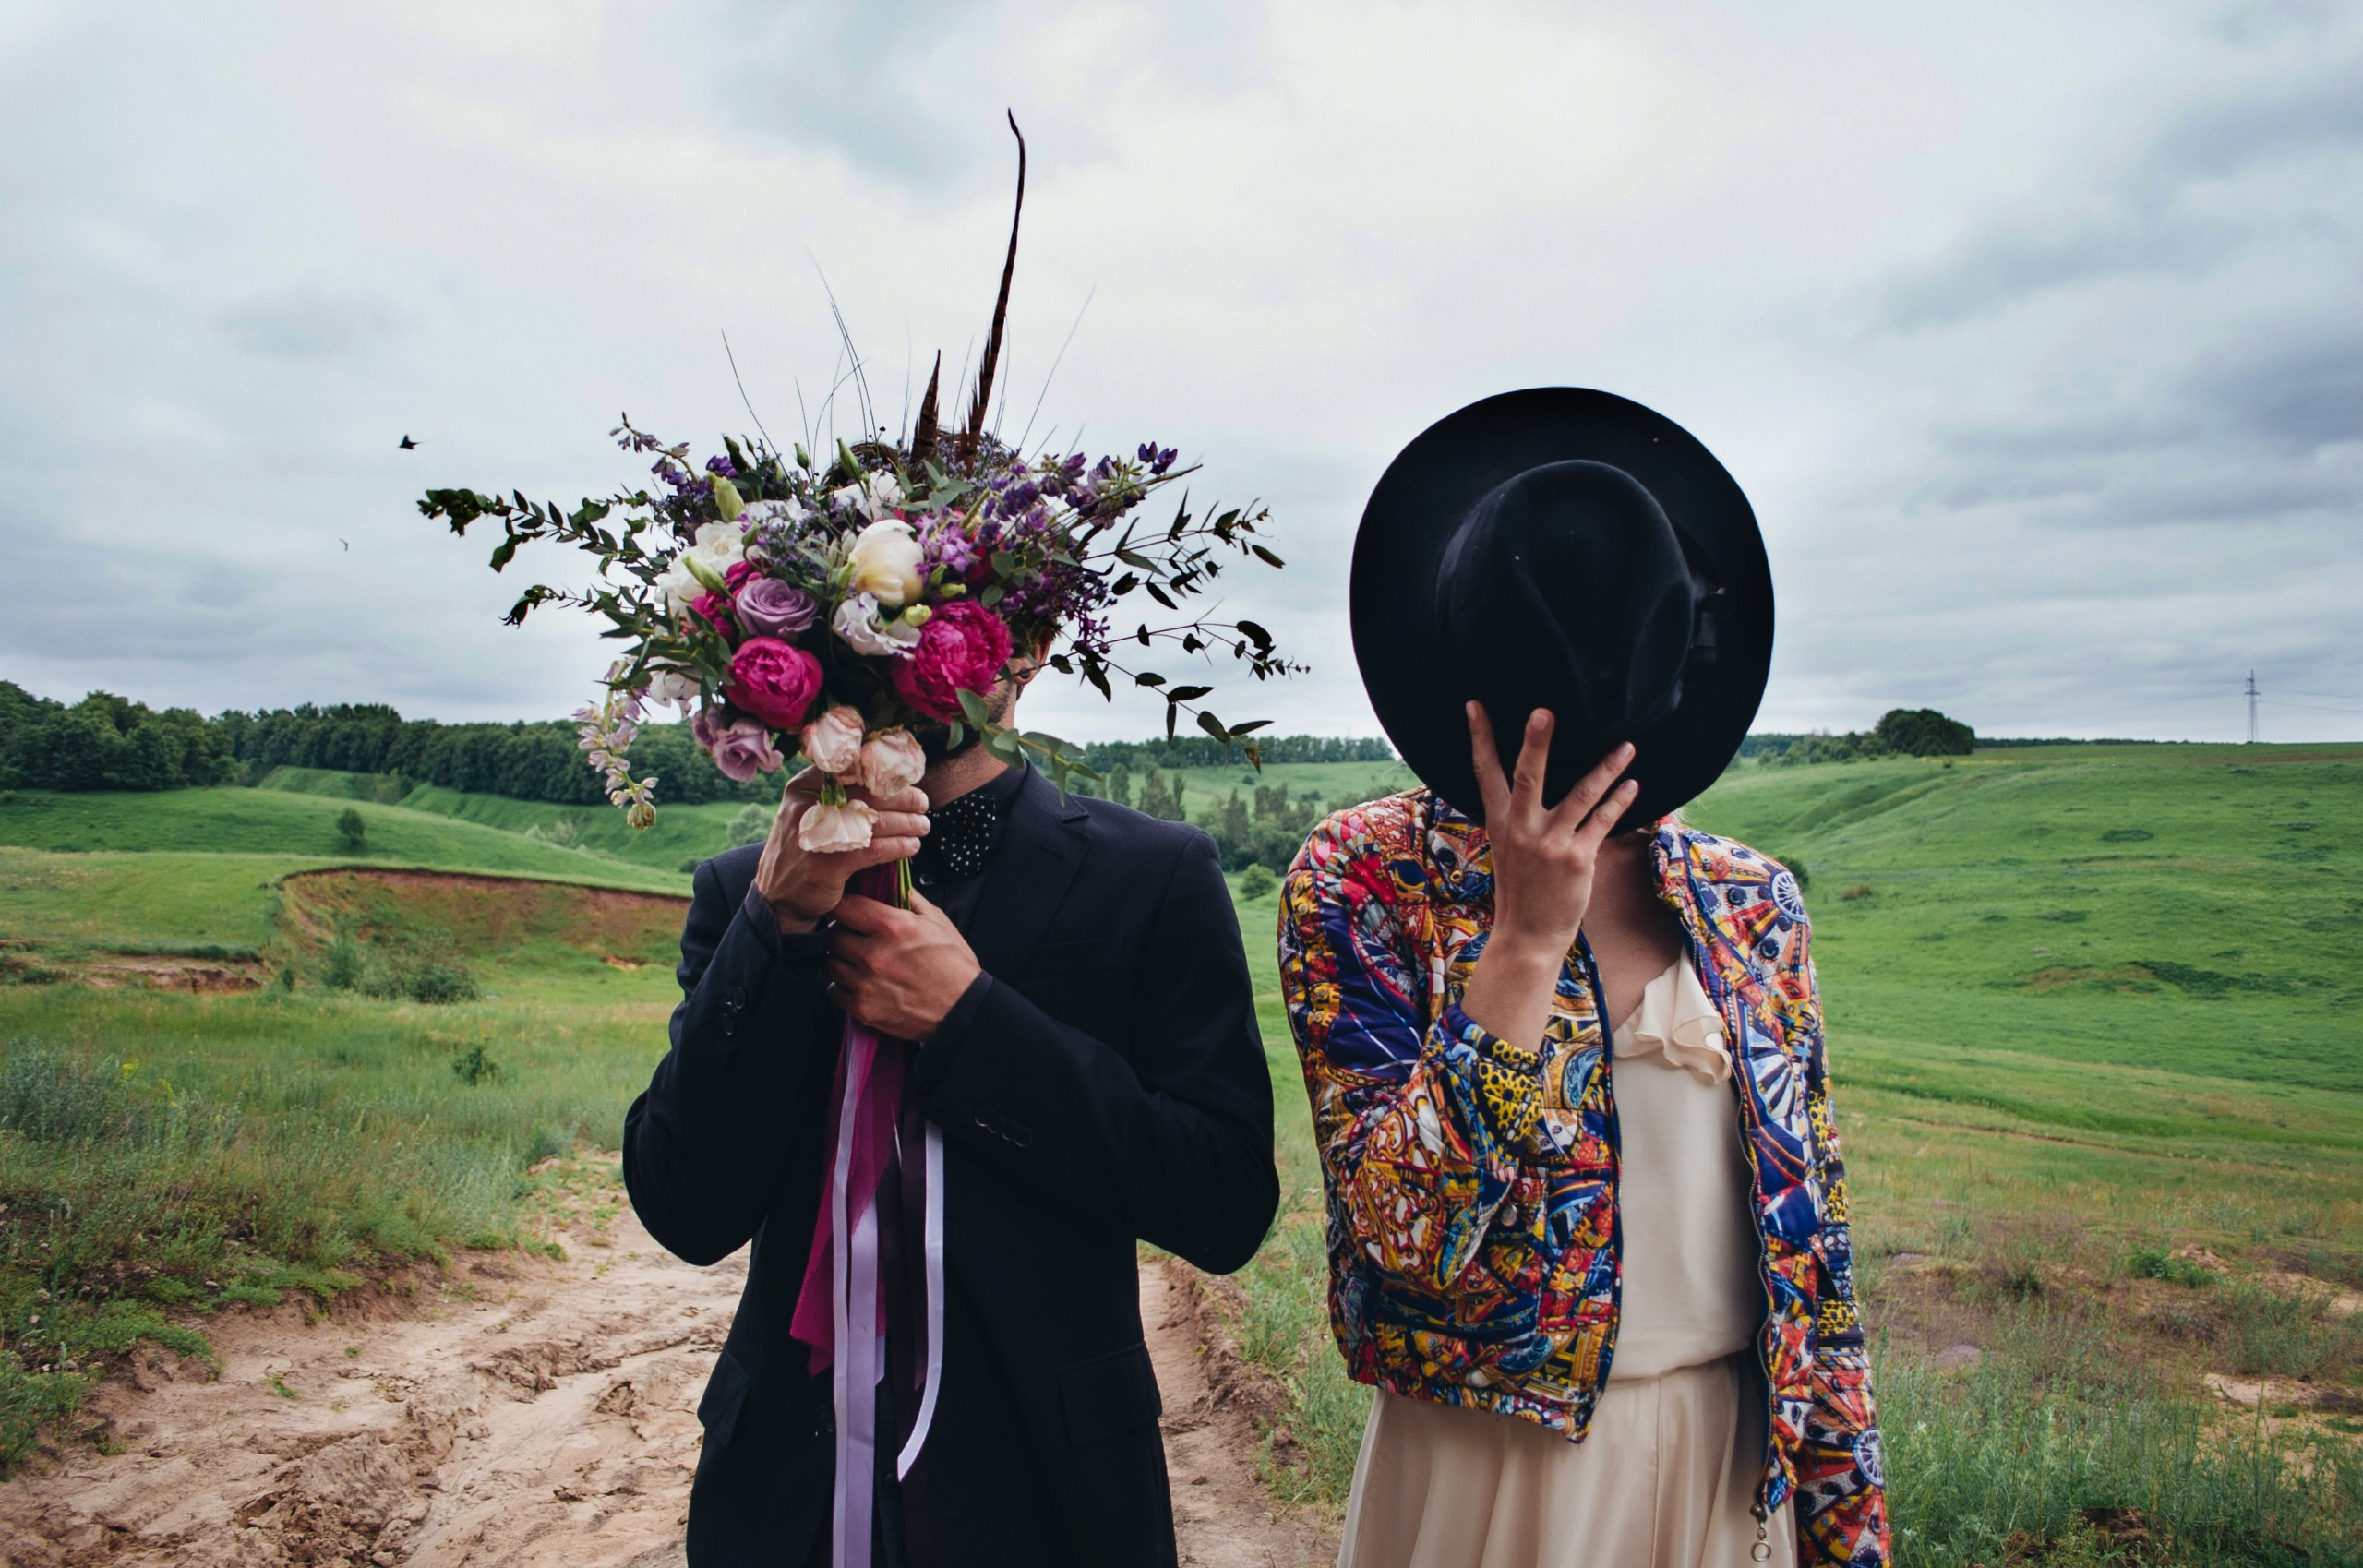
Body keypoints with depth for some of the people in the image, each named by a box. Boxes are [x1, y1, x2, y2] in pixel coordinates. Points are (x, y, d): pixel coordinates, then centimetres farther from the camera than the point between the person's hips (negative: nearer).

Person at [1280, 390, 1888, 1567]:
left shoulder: (1751, 904, -1)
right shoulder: (1359, 881, -13)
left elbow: (1808, 1230, 4)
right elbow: (1407, 1228, -22)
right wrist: (1525, 935, -25)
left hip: (1737, 1470, 4)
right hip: (1495, 1470, -3)